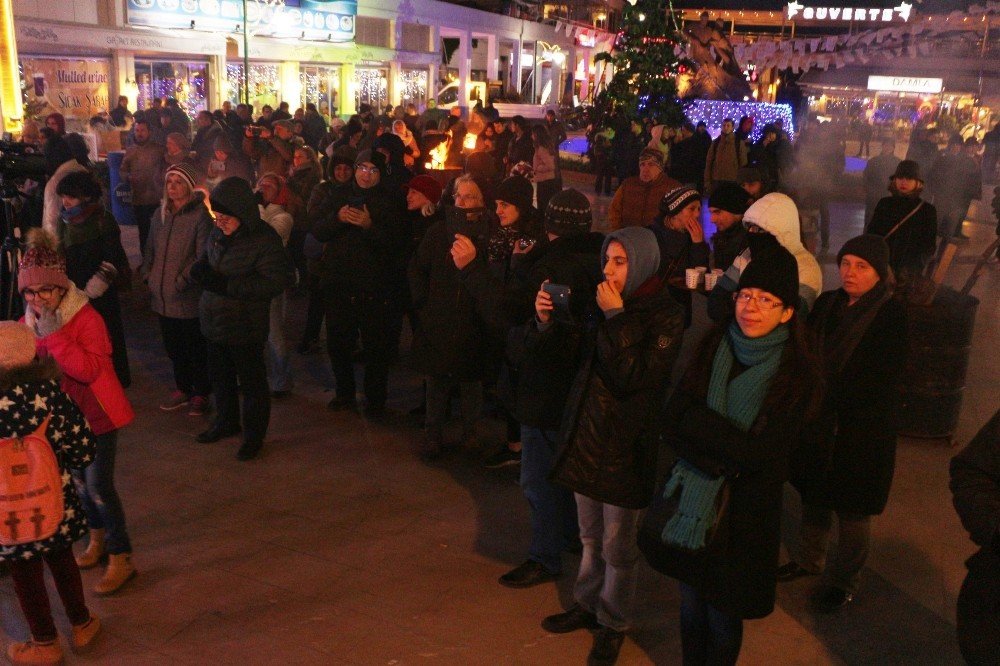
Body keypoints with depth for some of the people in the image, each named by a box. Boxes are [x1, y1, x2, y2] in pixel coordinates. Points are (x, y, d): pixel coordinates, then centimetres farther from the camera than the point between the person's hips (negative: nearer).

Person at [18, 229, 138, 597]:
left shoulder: (87, 318, -21)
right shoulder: (29, 321, 0)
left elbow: (90, 369, -31)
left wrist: (53, 334, -34)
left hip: (96, 414, -7)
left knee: (98, 486, -5)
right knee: (78, 480, 20)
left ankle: (121, 558, 9)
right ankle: (98, 539, 42)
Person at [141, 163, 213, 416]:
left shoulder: (200, 215, -12)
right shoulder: (160, 214, 9)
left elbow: (202, 257, -16)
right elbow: (150, 249, 17)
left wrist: (182, 280, -19)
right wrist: (147, 274, 3)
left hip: (188, 298, -6)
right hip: (162, 296, 6)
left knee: (195, 348, 8)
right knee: (173, 347, 18)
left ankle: (200, 393, 23)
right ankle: (182, 388, 34)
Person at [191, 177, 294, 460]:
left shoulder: (264, 240, -19)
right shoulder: (218, 233, 1)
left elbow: (277, 281, -24)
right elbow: (206, 261, 16)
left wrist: (226, 285, -27)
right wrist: (200, 269, -10)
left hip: (245, 327, -7)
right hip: (215, 321, 7)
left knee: (251, 382, 9)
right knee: (220, 375, 23)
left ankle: (254, 436, 27)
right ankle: (226, 421, 45)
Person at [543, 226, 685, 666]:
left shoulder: (666, 317, -14)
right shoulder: (606, 304, 3)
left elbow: (631, 377, -22)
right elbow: (576, 357, 9)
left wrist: (615, 319, -22)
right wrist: (549, 322, -7)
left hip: (625, 444, -5)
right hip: (587, 432, 6)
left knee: (618, 545, 9)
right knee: (591, 535, 21)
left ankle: (614, 622, 28)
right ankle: (587, 604, 39)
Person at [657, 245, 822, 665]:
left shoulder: (798, 375, -12)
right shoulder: (712, 349, -2)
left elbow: (762, 455, -18)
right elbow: (672, 417, -9)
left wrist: (696, 419, -17)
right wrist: (725, 457, -23)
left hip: (744, 513, -3)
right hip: (691, 501, 3)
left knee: (722, 618, 13)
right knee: (690, 606, 18)